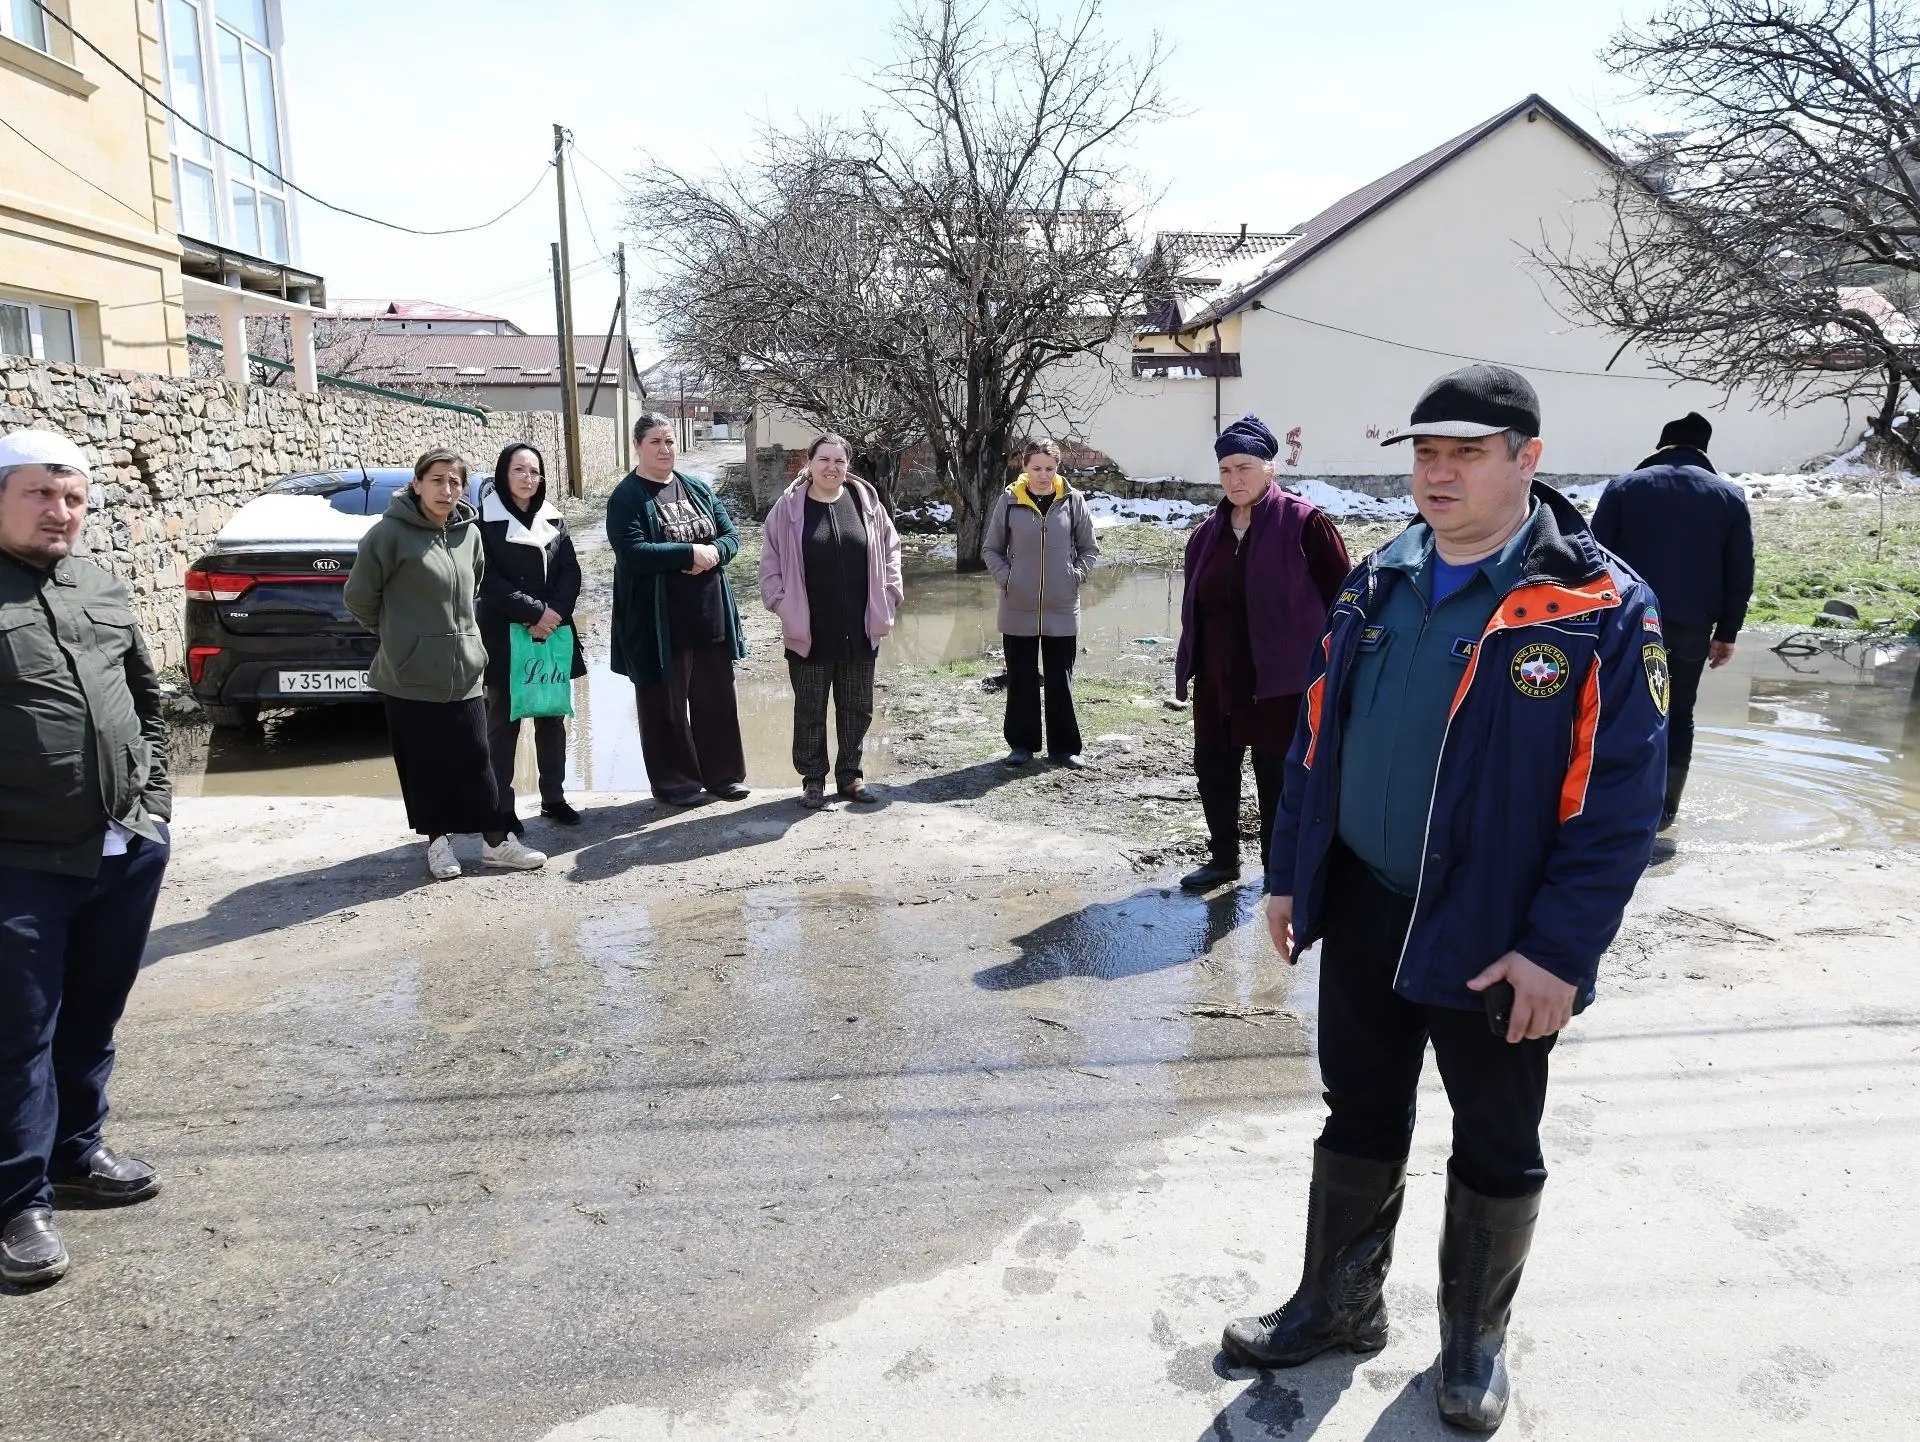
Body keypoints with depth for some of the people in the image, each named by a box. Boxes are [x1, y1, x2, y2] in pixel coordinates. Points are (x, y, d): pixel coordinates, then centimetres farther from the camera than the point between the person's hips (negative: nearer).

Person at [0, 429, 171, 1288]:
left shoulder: (104, 592, 10)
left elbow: (147, 701, 19)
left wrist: (153, 799, 11)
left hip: (129, 850, 6)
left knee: (93, 1018, 18)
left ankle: (77, 1152, 35)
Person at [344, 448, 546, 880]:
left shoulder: (469, 533, 6)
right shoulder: (391, 533, -11)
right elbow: (359, 596, -6)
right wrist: (399, 634, 6)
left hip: (463, 670, 4)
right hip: (410, 674, -4)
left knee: (474, 759, 6)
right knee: (426, 763, 5)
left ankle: (497, 841, 13)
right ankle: (439, 840, 20)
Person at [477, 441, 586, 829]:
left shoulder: (553, 518, 9)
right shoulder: (485, 520, -6)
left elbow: (570, 572, 4)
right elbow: (488, 580, -12)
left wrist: (554, 612, -12)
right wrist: (533, 612, -17)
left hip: (553, 635, 5)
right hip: (505, 636, -5)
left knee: (552, 718, 11)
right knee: (503, 722, 3)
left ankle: (554, 798, 22)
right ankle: (502, 807, 9)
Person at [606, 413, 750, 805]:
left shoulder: (698, 488, 11)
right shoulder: (626, 498, -7)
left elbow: (730, 535, 9)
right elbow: (633, 553, -20)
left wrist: (714, 553, -13)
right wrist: (690, 553, -21)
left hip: (710, 615, 5)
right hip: (659, 622, -5)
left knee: (717, 698, 12)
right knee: (666, 704, 6)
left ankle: (722, 773, 25)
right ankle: (674, 782, 19)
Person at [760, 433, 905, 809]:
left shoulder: (866, 502, 2)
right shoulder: (789, 507, -4)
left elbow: (890, 549, 11)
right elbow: (770, 561, 0)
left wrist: (888, 595, 3)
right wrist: (783, 604, -7)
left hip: (860, 630, 3)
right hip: (810, 632, -2)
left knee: (857, 707, 11)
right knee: (810, 709, 7)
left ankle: (850, 774, 26)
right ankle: (813, 780, 19)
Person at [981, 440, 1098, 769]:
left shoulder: (1073, 501, -1)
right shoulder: (1009, 502, -2)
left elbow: (1089, 548, 9)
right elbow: (990, 549, 7)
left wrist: (1076, 577, -4)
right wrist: (1005, 578, -6)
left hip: (1062, 609, 0)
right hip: (1018, 609, 0)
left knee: (1060, 680, 7)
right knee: (1021, 680, 8)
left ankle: (1064, 747, 16)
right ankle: (1022, 743, 20)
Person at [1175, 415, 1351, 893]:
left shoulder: (1304, 523, -9)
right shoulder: (1207, 534, 10)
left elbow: (1341, 600, -8)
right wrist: (1188, 667, 16)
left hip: (1281, 681, -6)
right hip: (1216, 683, 6)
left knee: (1277, 779, 6)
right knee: (1213, 770, 15)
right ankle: (1223, 858, 33)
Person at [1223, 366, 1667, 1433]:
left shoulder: (1601, 609, -15)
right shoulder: (1378, 585, 3)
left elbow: (1622, 798, -16)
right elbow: (1317, 738, 8)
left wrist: (1559, 950, -18)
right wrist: (1289, 875, 7)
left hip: (1495, 940, -4)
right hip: (1362, 912, 5)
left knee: (1497, 1148, 15)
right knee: (1360, 1116, 19)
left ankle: (1476, 1341, 37)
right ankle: (1341, 1304, 39)